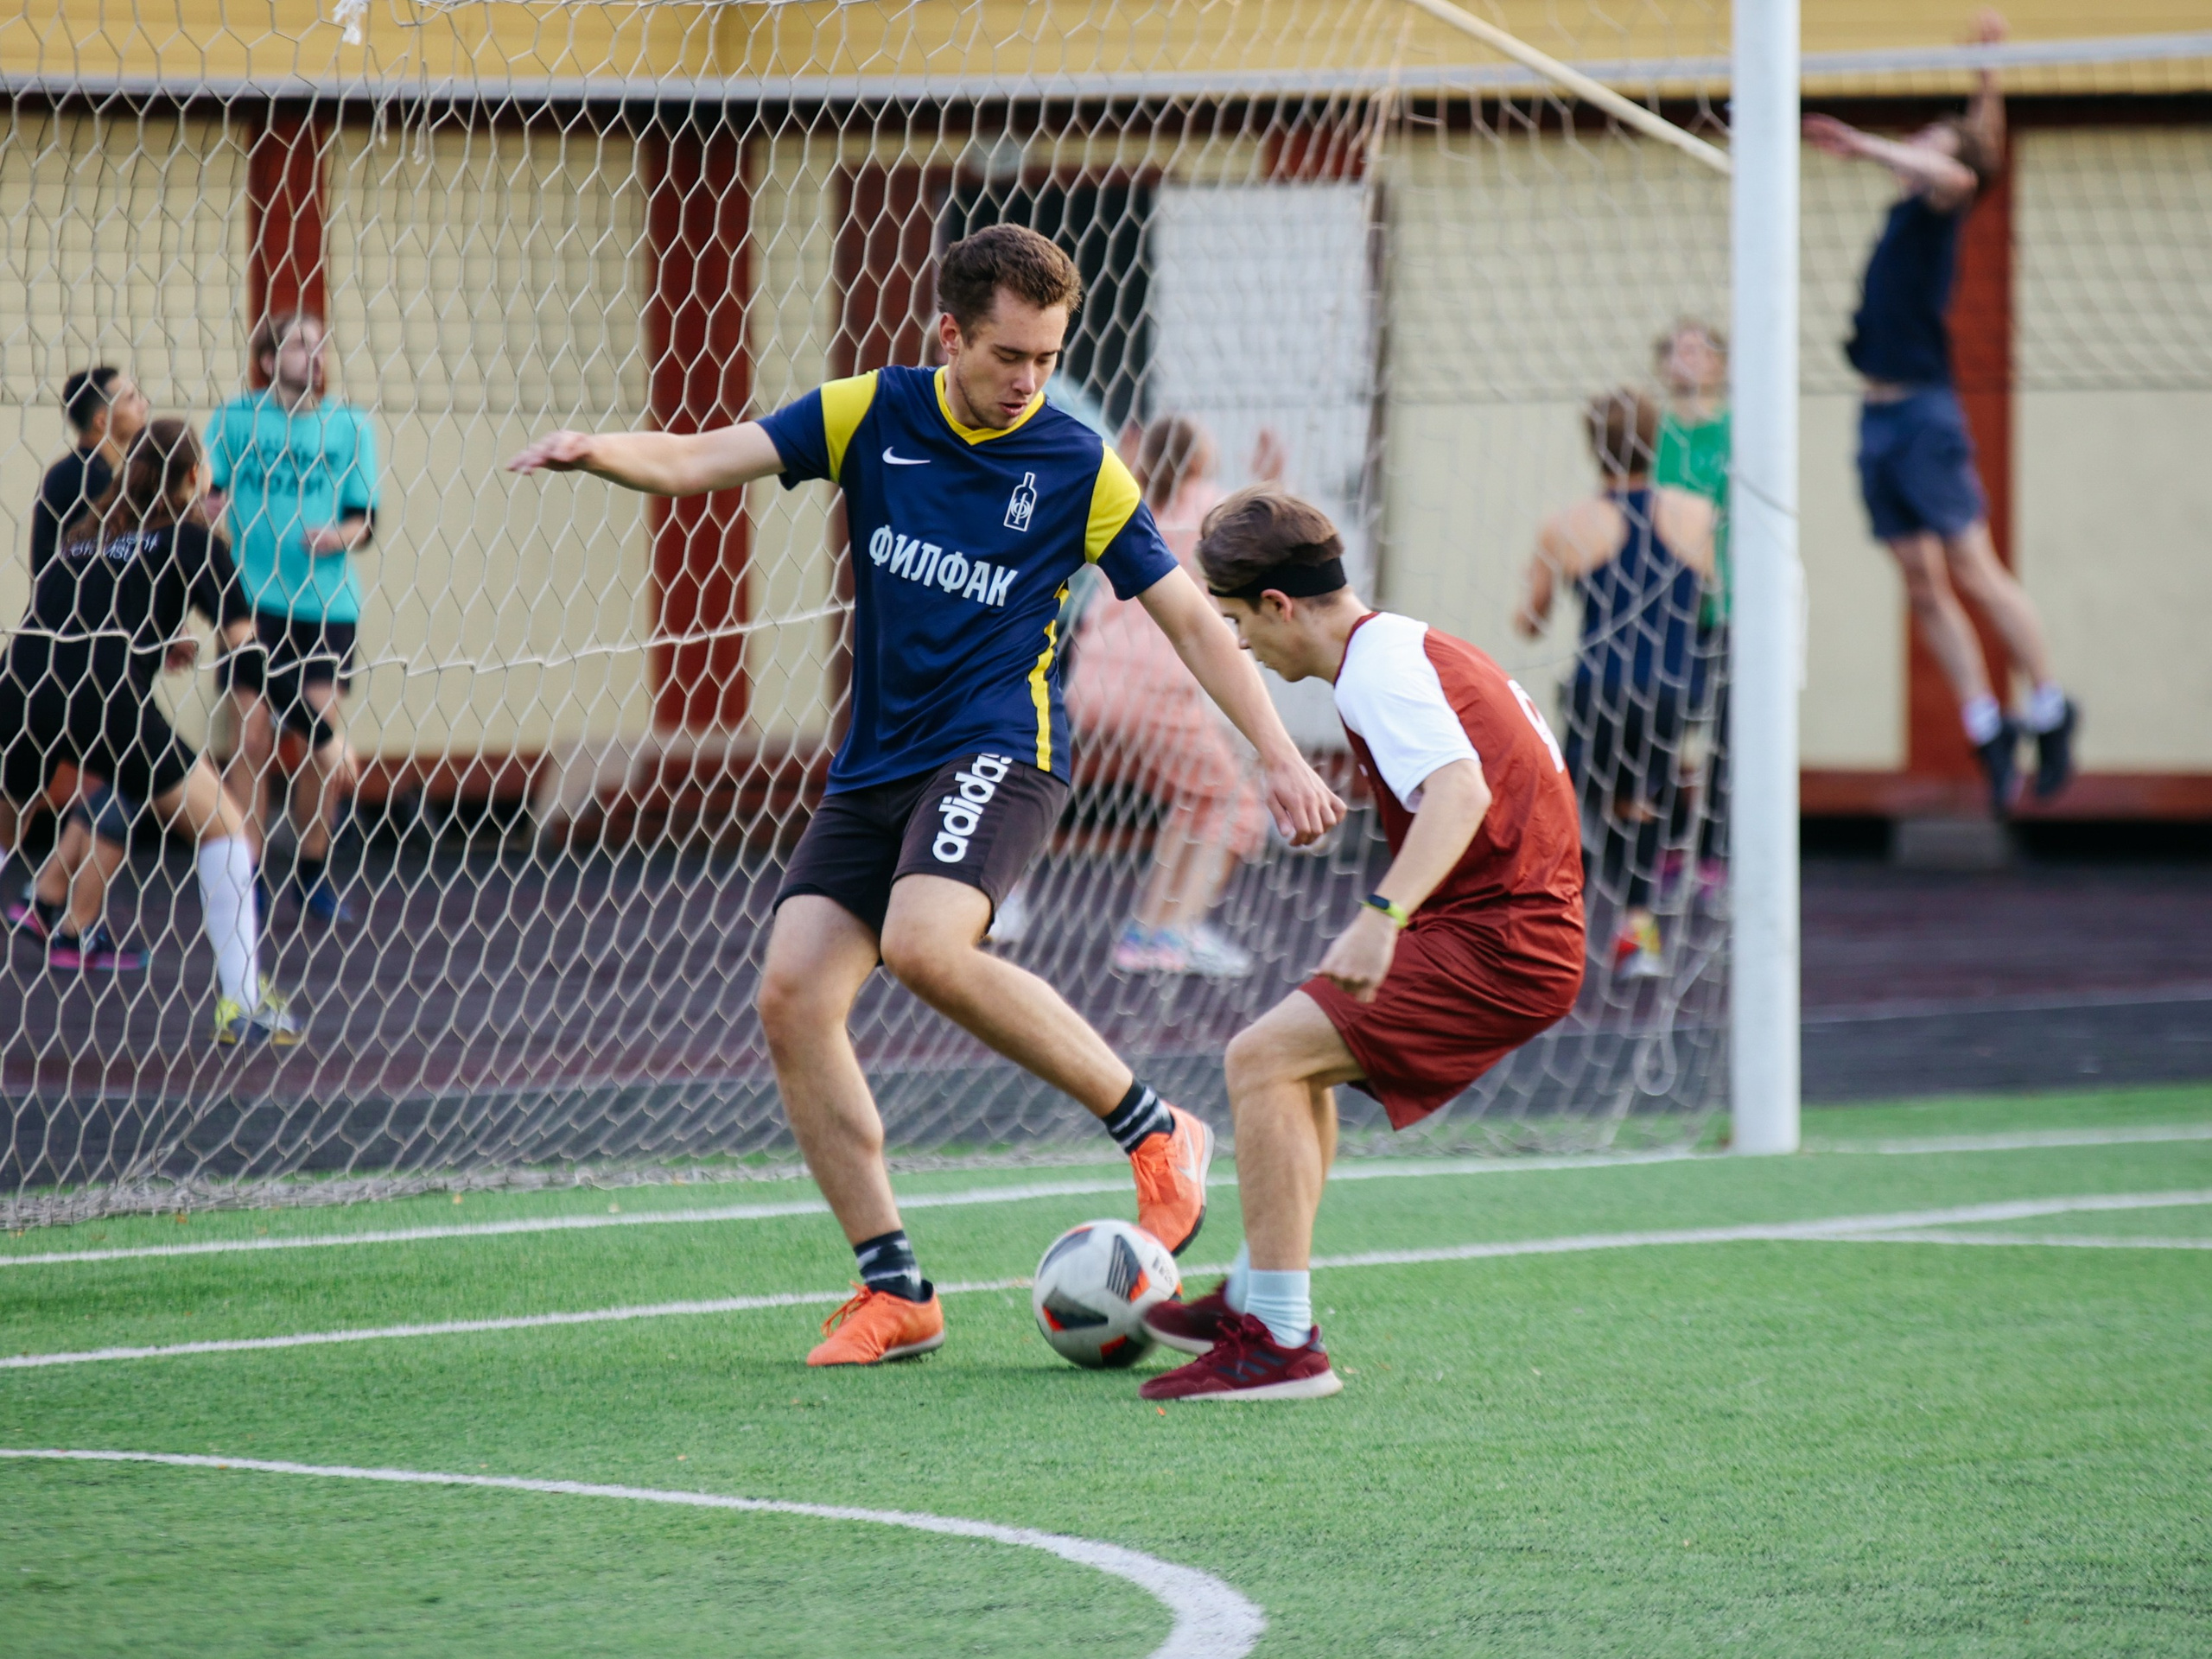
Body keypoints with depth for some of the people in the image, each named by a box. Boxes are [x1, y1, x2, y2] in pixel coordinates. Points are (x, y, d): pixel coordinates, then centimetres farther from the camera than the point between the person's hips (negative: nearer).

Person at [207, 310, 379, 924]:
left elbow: (363, 515, 7)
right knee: (254, 733, -5)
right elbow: (209, 497, 9)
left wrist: (340, 535, -12)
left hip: (328, 603, 1)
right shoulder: (236, 419, 4)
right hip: (255, 598, -1)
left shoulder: (347, 426, 7)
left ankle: (313, 875, 15)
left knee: (323, 742, -1)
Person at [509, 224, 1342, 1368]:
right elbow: (697, 463, -1)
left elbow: (1187, 617, 3)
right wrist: (597, 450, -22)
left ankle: (1155, 1134, -14)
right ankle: (893, 1290, -2)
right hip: (875, 764, 5)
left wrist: (1279, 757, -3)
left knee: (925, 947, -31)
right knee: (792, 997, -10)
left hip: (996, 750, -5)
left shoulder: (1078, 467, -2)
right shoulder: (872, 415, 4)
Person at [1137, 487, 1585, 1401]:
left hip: (1495, 948, -11)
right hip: (1526, 930, 11)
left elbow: (1461, 787, -32)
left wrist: (1384, 913, -44)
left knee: (1262, 1058, -16)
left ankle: (1280, 1342, -18)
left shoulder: (1378, 667, -16)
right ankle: (1253, 1299, 32)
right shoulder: (1409, 643, 16)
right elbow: (1532, 750, 26)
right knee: (1296, 1056, 25)